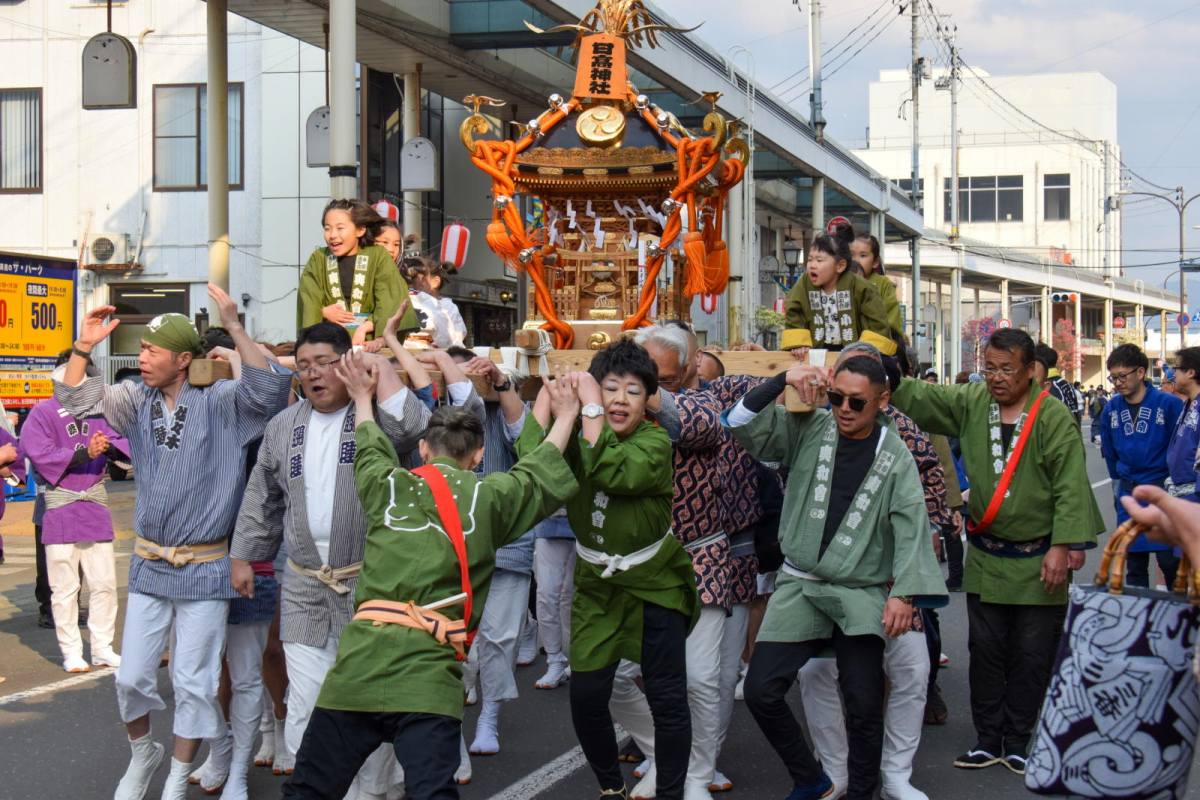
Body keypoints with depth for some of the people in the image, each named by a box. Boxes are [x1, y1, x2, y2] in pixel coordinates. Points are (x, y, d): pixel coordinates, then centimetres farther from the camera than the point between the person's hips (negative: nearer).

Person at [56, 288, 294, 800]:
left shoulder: (220, 403, -10)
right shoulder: (138, 400, 3)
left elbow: (268, 391, -26)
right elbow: (75, 400, 3)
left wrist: (235, 327, -31)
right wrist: (84, 347, -12)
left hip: (204, 570, -4)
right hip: (148, 565, 4)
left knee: (193, 684, 4)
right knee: (131, 677, 10)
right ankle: (143, 753, 36)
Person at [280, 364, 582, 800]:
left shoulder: (386, 485, 13)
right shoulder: (489, 496, 7)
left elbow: (369, 449, 37)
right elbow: (544, 474, 25)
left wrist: (363, 400, 55)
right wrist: (565, 416, 40)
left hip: (359, 660, 3)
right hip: (428, 673, -2)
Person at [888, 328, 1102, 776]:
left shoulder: (1053, 417, -11)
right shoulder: (970, 403, 2)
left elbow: (1069, 486, -12)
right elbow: (920, 399, -2)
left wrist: (1062, 545, -16)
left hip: (1037, 561, -4)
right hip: (985, 557, 4)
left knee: (1031, 655, 5)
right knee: (985, 651, 9)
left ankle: (1018, 742, 18)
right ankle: (988, 739, 20)